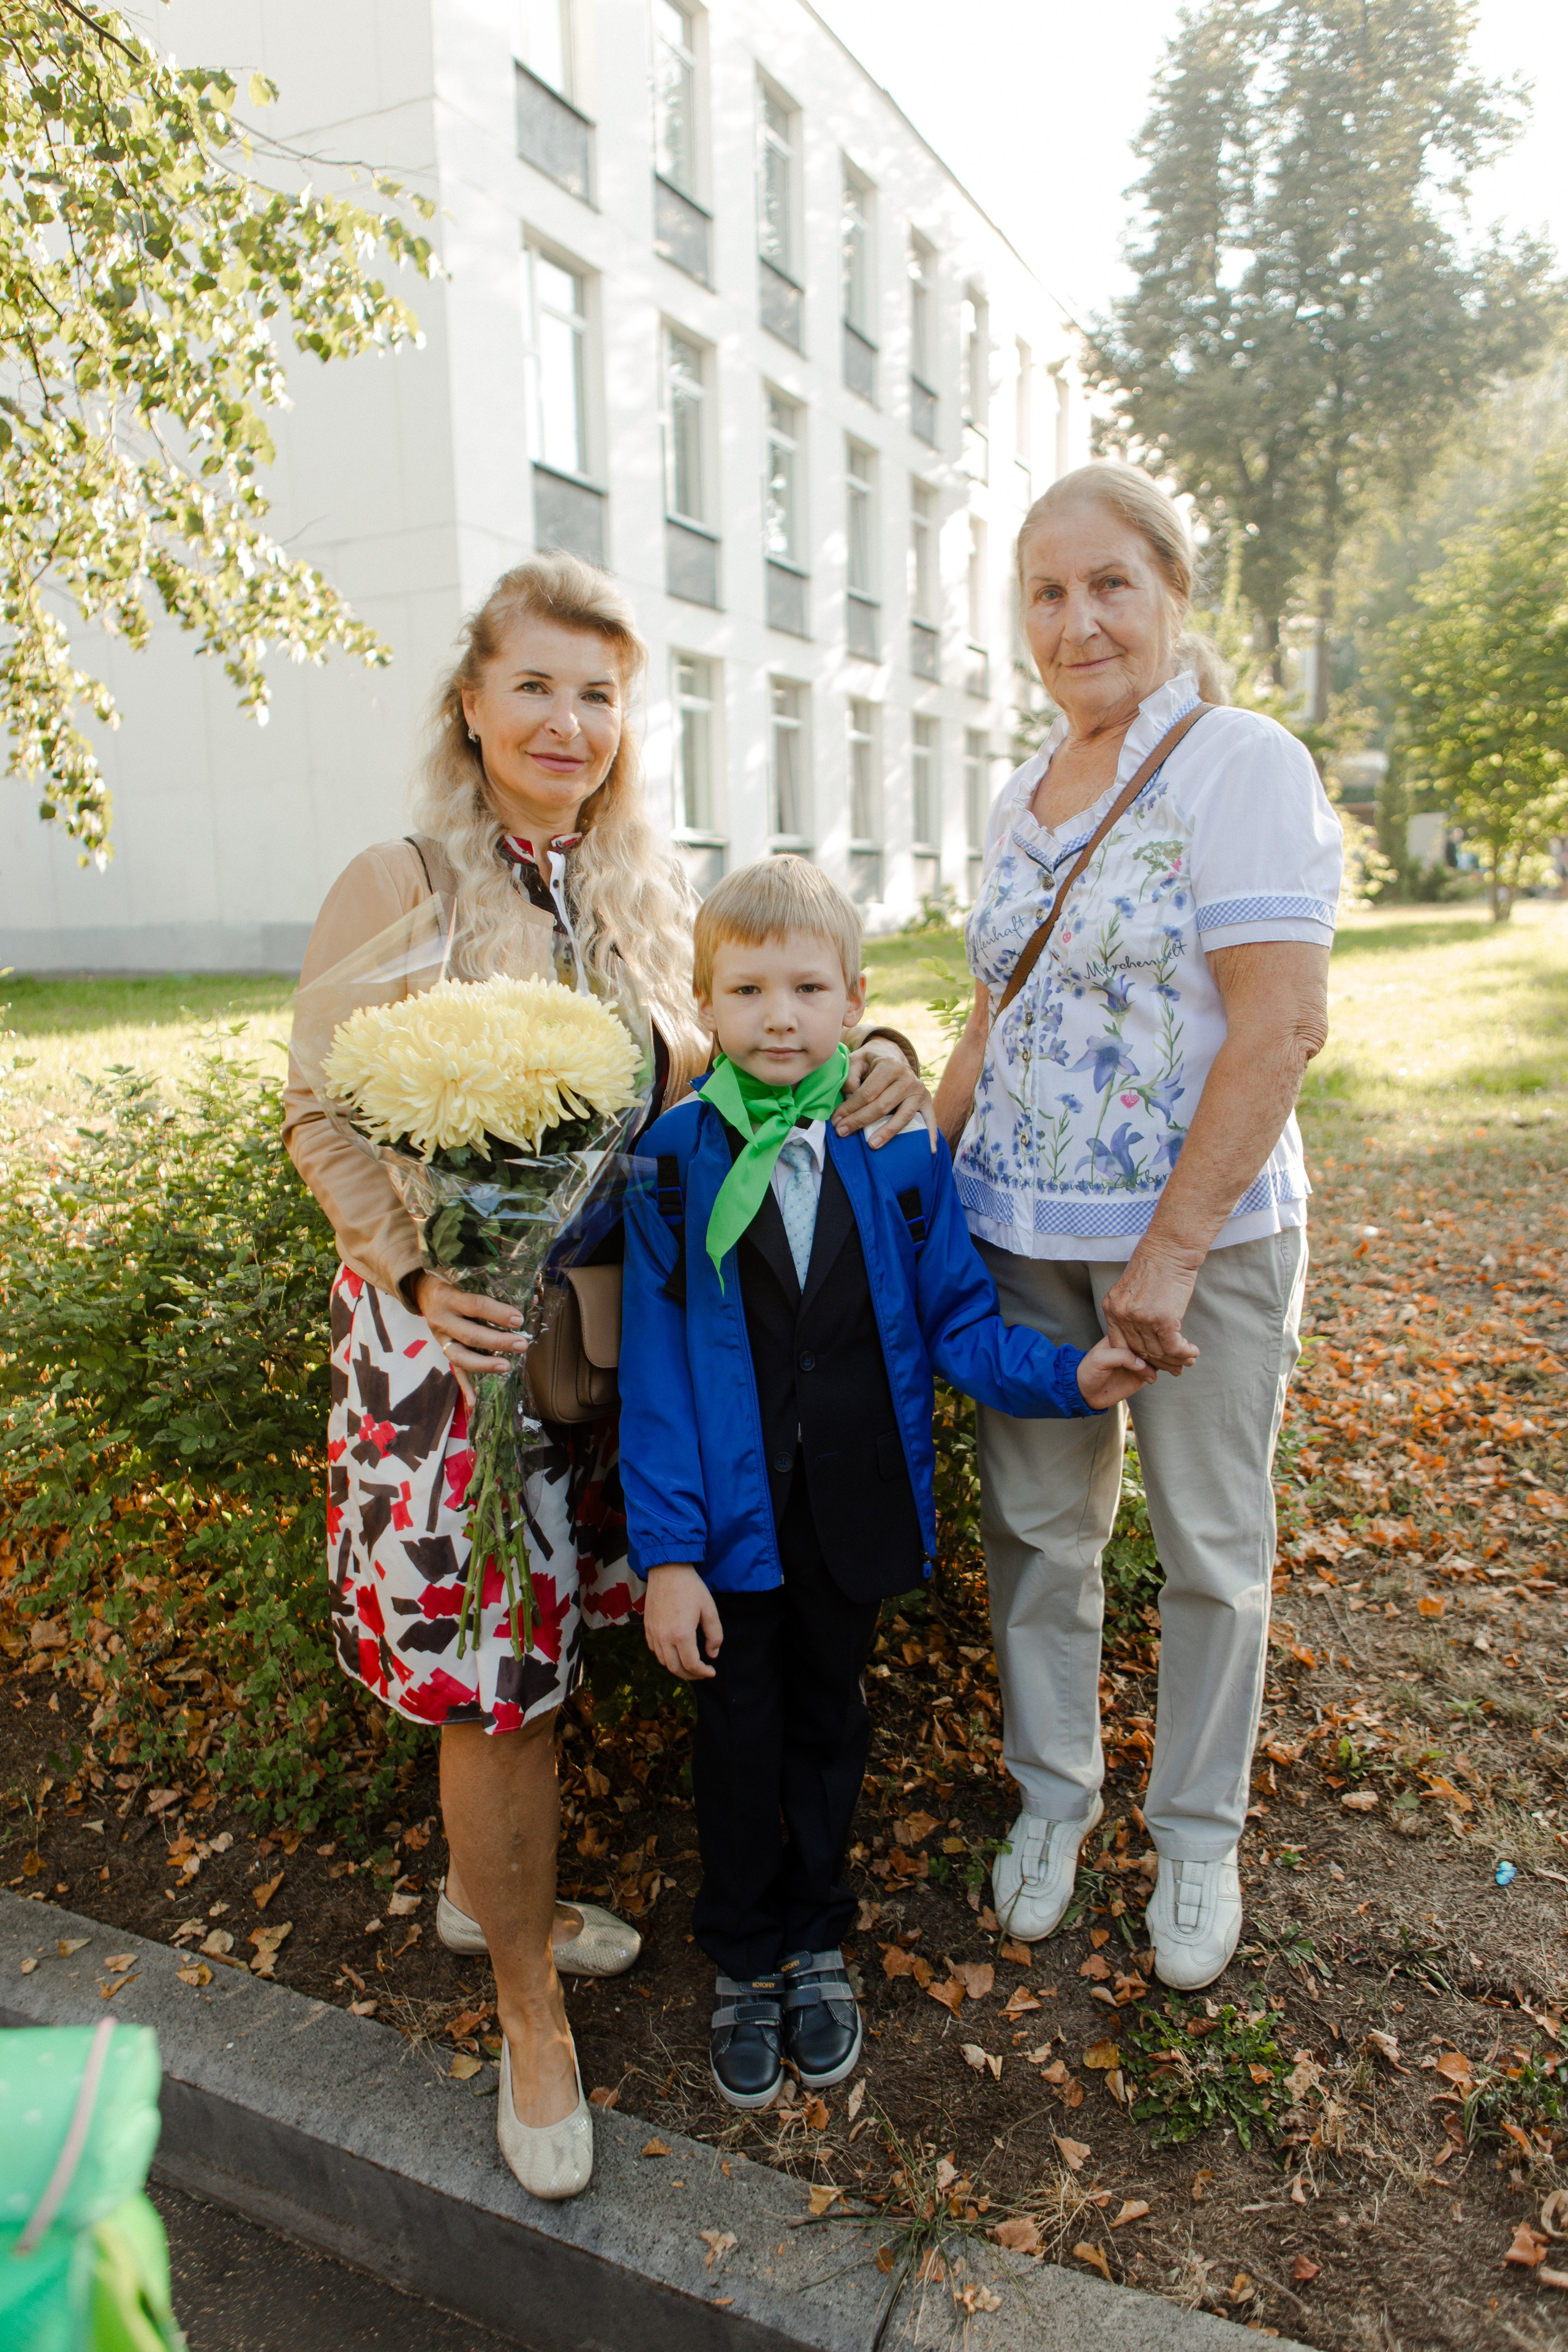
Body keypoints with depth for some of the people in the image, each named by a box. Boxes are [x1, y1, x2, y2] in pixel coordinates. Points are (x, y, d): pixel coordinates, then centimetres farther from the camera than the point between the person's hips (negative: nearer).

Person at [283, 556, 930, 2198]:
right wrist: (416, 1271, -25)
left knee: (539, 1640, 17)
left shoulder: (645, 895, 8)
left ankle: (487, 1889, 45)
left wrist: (851, 1064, -7)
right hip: (456, 1330, -5)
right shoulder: (397, 886, -9)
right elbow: (322, 1114, -9)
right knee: (493, 1678, 3)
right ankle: (530, 2013, 27)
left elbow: (691, 1083, 12)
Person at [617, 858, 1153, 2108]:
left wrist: (1068, 1375, -17)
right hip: (732, 1514, -1)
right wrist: (666, 1550, -12)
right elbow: (655, 1366, -9)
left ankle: (816, 1939, 45)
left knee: (829, 1722, 20)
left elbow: (957, 1316, 0)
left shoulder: (902, 1147, -6)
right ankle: (744, 1960, 40)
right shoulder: (674, 1158, -10)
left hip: (858, 1509, 2)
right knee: (740, 1736, 15)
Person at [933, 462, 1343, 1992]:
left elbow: (1284, 1026, -17)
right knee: (1034, 1522, 13)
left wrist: (1170, 1251, -19)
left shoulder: (1243, 764, -9)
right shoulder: (1019, 802, 11)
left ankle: (1199, 1832, 32)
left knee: (1210, 1546, 10)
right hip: (1021, 1231, 6)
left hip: (1203, 1233, -5)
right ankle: (1053, 1790, 35)